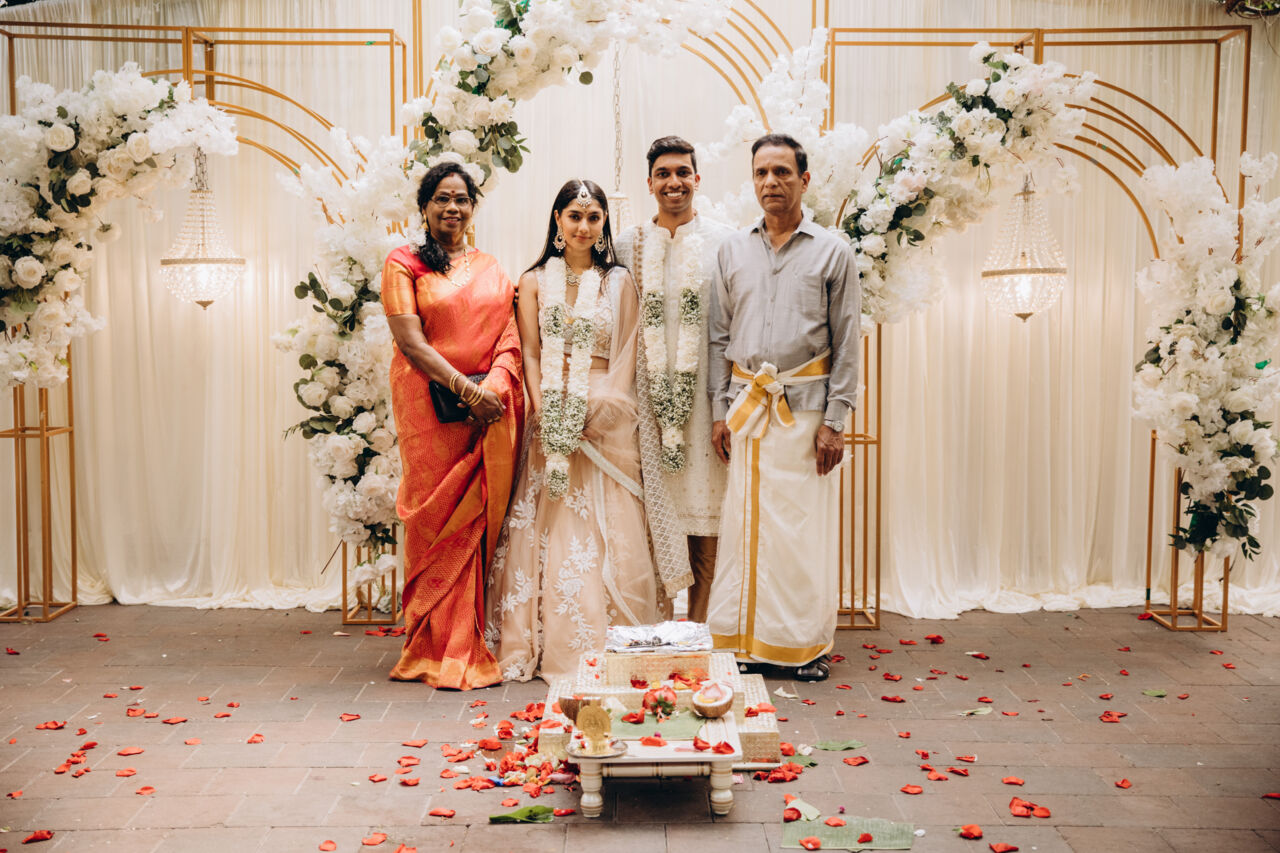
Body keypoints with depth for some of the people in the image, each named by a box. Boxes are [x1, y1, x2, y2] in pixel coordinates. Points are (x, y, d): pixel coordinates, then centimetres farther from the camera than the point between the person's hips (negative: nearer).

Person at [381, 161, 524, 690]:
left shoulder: (491, 268, 17)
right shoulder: (404, 264, 4)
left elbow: (510, 336, 8)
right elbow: (411, 341, -6)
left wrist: (495, 387, -11)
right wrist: (466, 388, -15)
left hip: (490, 408, 3)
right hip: (430, 404, -3)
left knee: (480, 521, 3)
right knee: (437, 521, -3)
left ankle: (474, 648, 13)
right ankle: (440, 651, 7)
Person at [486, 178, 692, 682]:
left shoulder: (620, 282, 7)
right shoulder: (535, 281, 9)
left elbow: (627, 359, 2)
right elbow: (530, 355, 4)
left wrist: (596, 410, -10)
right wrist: (545, 414, -10)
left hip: (608, 419, -1)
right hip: (552, 416, 1)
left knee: (612, 530, -2)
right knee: (550, 530, 0)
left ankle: (612, 649, 8)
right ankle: (554, 650, 9)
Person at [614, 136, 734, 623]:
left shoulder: (724, 241, 5)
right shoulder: (626, 244, 10)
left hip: (706, 395, -1)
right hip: (647, 396, 1)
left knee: (705, 512, 0)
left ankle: (699, 629, 11)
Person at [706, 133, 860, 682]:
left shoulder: (832, 252, 3)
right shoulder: (733, 250, 11)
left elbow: (846, 343, 1)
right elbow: (720, 336, 13)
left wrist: (835, 421, -6)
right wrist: (720, 410, 5)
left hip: (805, 405, -2)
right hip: (746, 405, 3)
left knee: (805, 528, 0)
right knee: (744, 523, 4)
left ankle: (808, 644, 14)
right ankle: (743, 639, 16)